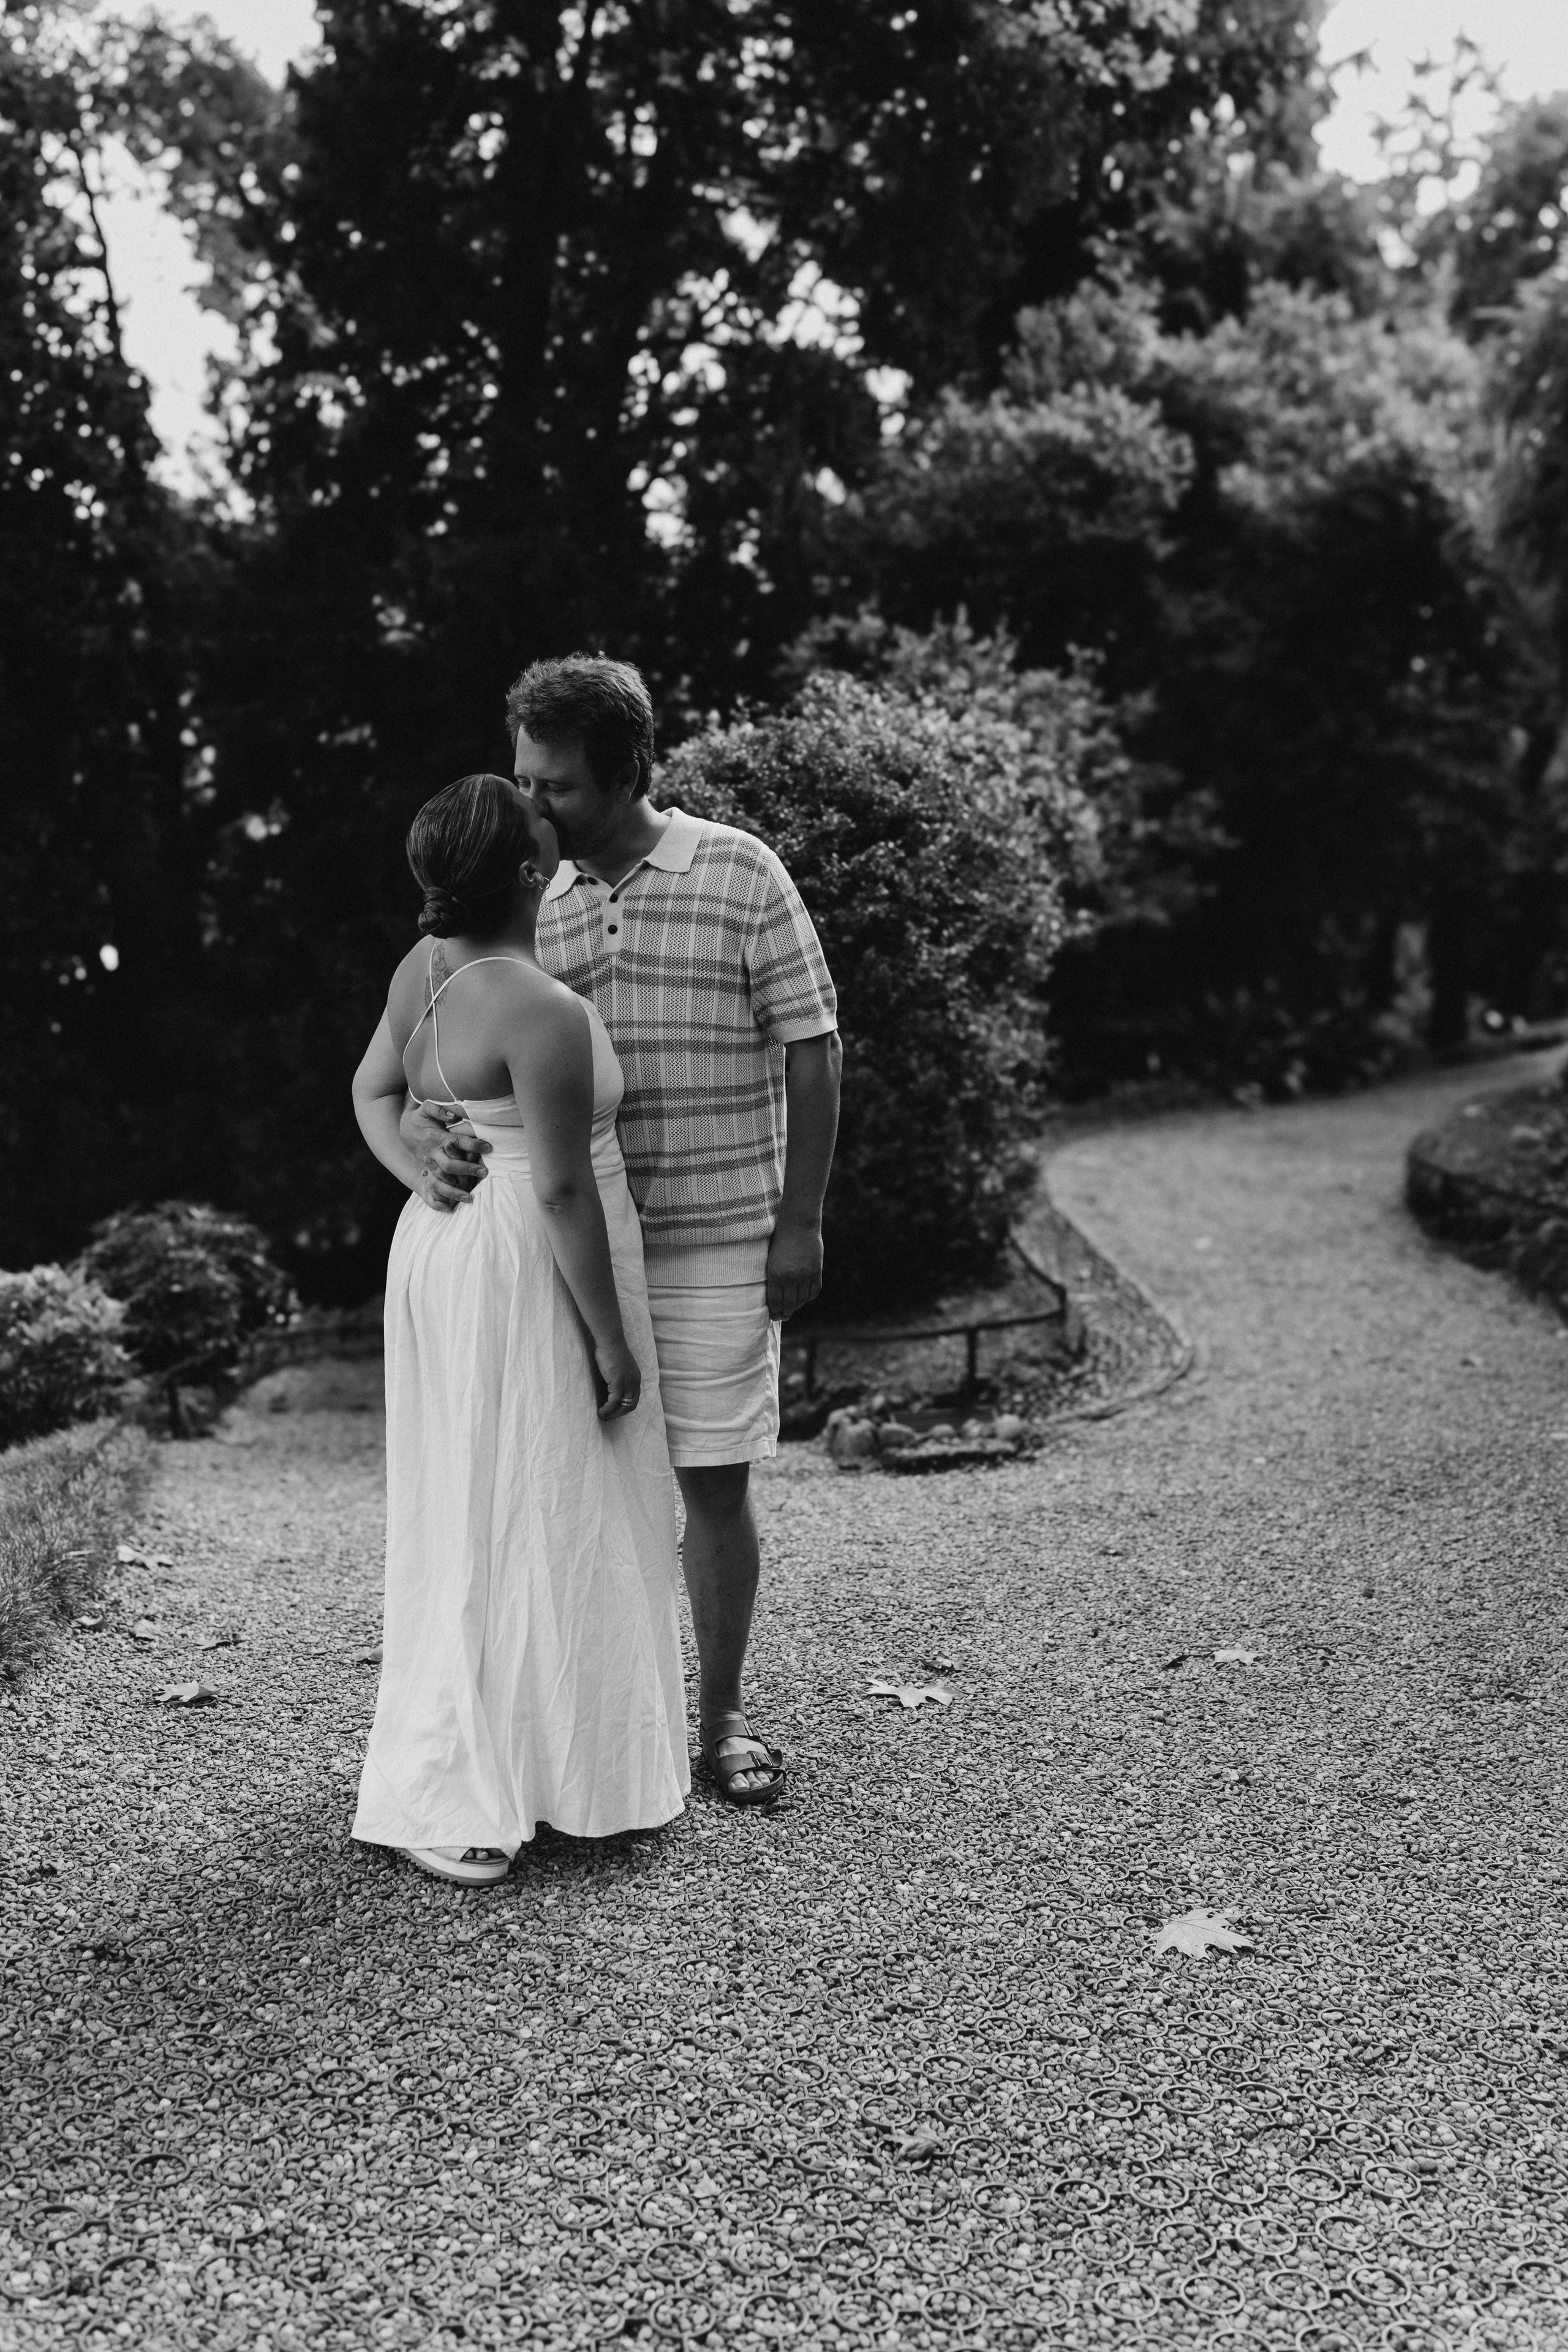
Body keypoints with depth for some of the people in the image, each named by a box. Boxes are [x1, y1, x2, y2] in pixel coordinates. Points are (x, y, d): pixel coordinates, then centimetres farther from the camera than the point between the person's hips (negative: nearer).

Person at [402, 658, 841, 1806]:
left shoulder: (741, 873, -5)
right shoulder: (533, 901, 5)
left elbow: (812, 1050, -5)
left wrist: (801, 1221, -8)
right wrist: (435, 1134, -19)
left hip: (718, 1245, -3)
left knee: (714, 1483, 5)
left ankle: (723, 1716, 22)